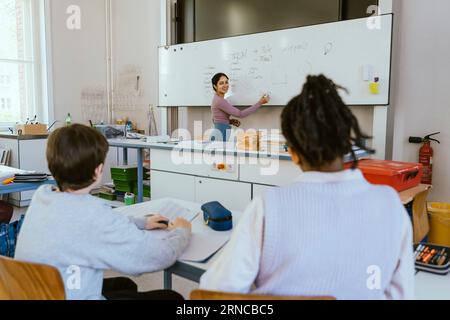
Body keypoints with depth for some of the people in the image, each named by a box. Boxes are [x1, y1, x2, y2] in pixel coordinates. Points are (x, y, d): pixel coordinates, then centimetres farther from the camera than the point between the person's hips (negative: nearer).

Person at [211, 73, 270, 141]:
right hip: (221, 134, -10)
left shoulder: (217, 99, 14)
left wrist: (230, 121, 6)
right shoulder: (219, 101, -16)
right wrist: (260, 103, -16)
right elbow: (240, 114, -18)